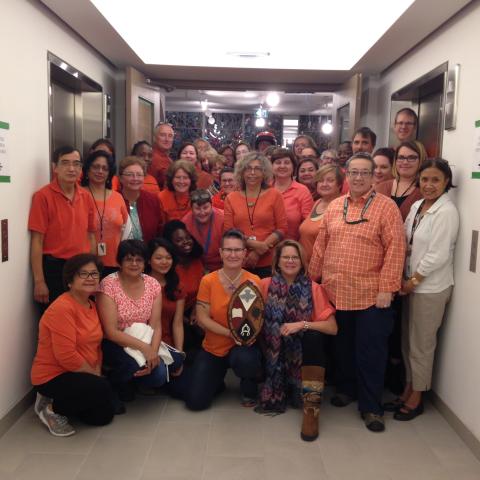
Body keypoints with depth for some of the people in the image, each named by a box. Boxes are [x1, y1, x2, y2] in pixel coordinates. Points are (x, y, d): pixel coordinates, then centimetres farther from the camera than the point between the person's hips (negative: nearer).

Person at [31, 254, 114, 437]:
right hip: (52, 376, -9)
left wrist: (97, 373, -5)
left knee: (104, 416, 9)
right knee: (102, 388, -29)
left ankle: (57, 401, 22)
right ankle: (53, 409, -4)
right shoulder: (62, 308, -23)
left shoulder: (92, 305, 6)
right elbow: (67, 356, -27)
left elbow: (96, 346, 10)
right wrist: (95, 376, -16)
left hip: (78, 375, 9)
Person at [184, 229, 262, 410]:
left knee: (245, 360, -37)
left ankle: (249, 389, 1)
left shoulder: (254, 281, -9)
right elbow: (202, 318, -11)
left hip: (243, 345, -1)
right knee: (195, 402, -7)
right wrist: (230, 333, -22)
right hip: (213, 348, 1)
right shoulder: (208, 281, -10)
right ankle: (217, 380, 29)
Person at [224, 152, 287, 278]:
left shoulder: (274, 195, 2)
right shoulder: (231, 198, 6)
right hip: (240, 264, 1)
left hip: (268, 263, -1)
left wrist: (258, 252, -11)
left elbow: (282, 228, -2)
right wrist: (253, 244, -12)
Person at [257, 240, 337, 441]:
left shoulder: (313, 289, -4)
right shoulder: (266, 285, -1)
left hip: (303, 353, 0)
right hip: (275, 353, 1)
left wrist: (302, 324, -21)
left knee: (314, 336, -31)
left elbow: (332, 328, -9)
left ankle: (311, 409, -26)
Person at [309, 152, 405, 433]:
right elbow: (321, 245, 12)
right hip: (335, 293, 5)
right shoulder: (334, 206, 9)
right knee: (343, 346, 18)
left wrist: (387, 288, -16)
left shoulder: (386, 207, -6)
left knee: (370, 352, 4)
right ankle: (346, 389, 38)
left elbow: (395, 249, -11)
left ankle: (371, 406, 18)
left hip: (371, 295, -4)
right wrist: (313, 277, 10)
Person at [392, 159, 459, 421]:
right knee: (407, 341, 16)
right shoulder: (416, 206, 6)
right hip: (410, 284, 7)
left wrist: (413, 281, -13)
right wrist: (405, 281, 2)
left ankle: (416, 398, 23)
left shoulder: (446, 212, -16)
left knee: (421, 345, 6)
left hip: (431, 288, -7)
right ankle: (408, 388, 33)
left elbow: (438, 255, -19)